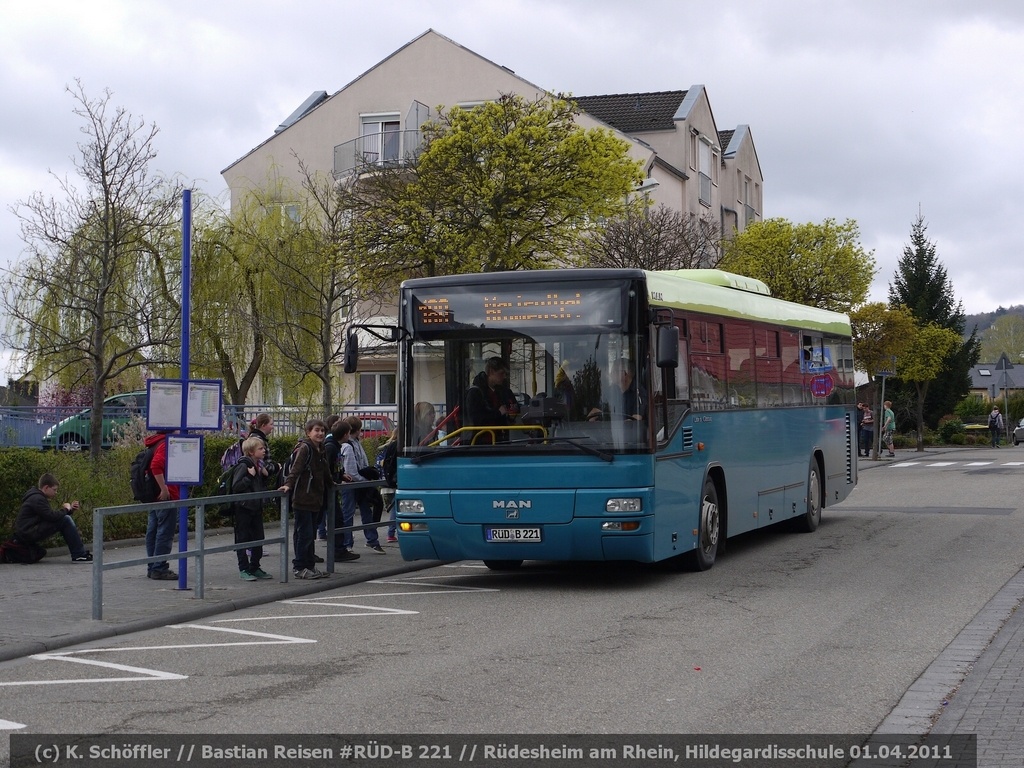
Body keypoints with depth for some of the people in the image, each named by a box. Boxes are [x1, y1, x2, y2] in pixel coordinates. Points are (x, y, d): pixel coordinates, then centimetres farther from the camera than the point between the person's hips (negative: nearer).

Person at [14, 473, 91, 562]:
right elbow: (52, 516, -24)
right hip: (29, 534, -11)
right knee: (66, 520, -17)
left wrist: (70, 509, 8)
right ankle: (79, 555, -16)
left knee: (66, 518, 13)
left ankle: (82, 552, 9)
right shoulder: (37, 499, -15)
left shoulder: (38, 497, 19)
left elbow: (53, 514, 19)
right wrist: (65, 509, -7)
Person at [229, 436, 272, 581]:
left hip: (256, 507, 8)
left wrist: (265, 475, 5)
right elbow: (236, 487, -21)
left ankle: (255, 568, 20)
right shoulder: (243, 466, -15)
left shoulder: (259, 465, 11)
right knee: (242, 538, 1)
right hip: (243, 508, -8)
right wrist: (250, 476, -25)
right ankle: (244, 570, 5)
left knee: (258, 538, 11)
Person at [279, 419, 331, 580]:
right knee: (304, 533, -6)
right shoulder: (304, 448, -11)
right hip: (303, 498, -8)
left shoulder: (321, 450, 15)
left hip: (315, 499, 8)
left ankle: (310, 566, 18)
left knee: (311, 534, 12)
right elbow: (296, 468, -23)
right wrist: (288, 484, -35)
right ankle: (299, 568, 0)